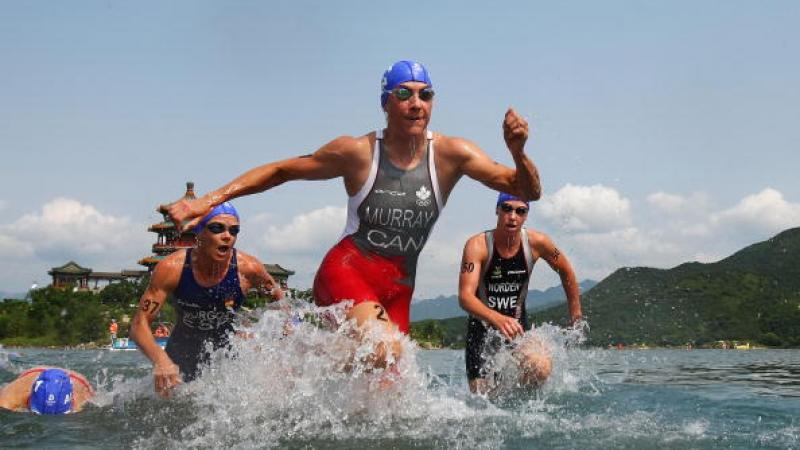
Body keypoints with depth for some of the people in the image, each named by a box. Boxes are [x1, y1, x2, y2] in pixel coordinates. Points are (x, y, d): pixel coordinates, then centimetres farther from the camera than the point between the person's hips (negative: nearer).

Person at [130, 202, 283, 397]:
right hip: (182, 353, 0)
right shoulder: (171, 269, -25)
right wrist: (160, 361, -43)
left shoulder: (247, 268, -22)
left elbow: (279, 299, 0)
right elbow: (140, 324, -24)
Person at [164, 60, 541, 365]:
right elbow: (280, 171, 3)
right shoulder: (358, 153, -7)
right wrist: (209, 200, -4)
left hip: (398, 289, 4)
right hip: (347, 271, -4)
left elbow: (529, 192, -4)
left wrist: (518, 153, -27)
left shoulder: (451, 154, -4)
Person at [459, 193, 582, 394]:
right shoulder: (478, 245, -19)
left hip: (518, 328, 1)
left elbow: (566, 272, 11)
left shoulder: (537, 243, -9)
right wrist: (497, 319, -49)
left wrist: (576, 317, 14)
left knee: (541, 368, -29)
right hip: (482, 327, -1)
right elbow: (465, 297, -31)